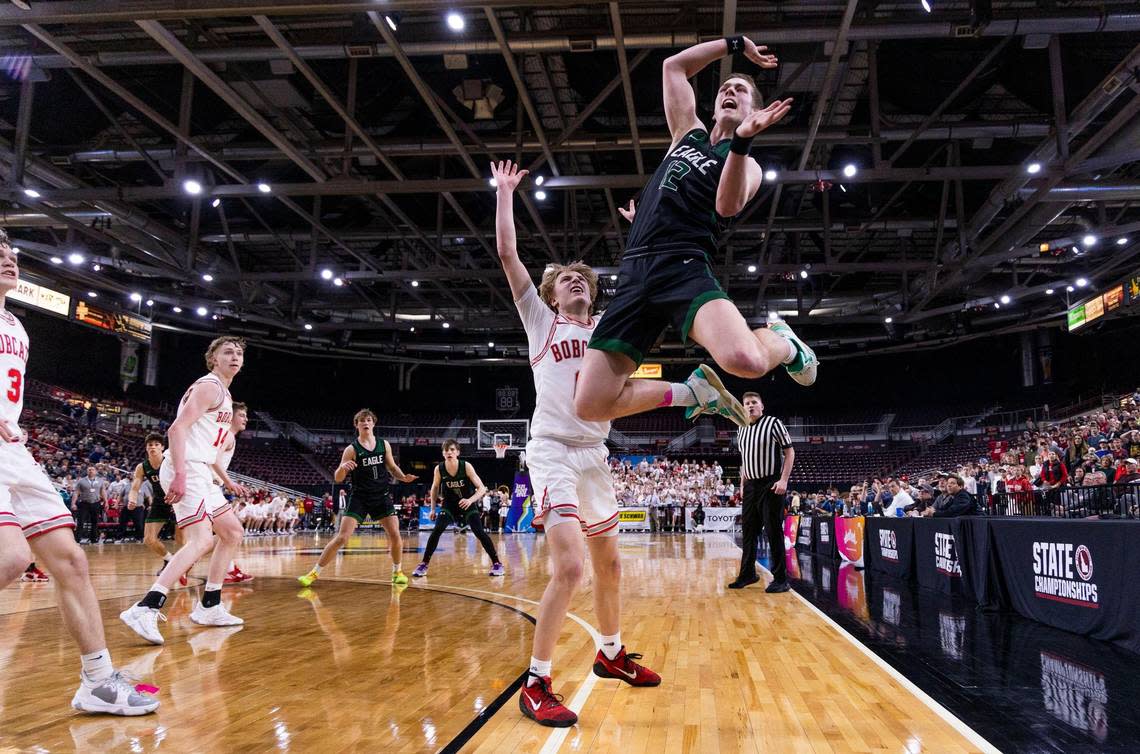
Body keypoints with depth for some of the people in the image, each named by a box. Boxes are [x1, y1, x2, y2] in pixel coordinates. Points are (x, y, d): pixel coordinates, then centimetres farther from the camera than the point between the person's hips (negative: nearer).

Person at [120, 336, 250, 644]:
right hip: (186, 470, -10)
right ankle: (145, 609, -28)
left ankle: (209, 607, 19)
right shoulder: (209, 386, -8)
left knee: (233, 532, 15)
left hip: (200, 473, 10)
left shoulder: (223, 393, 22)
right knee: (202, 540, -22)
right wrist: (180, 474, -28)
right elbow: (177, 428, -19)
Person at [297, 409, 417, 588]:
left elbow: (392, 467, 15)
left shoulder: (384, 445, 3)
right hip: (359, 498, -3)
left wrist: (404, 477, -5)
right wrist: (342, 468, -29)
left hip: (382, 497, 3)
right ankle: (314, 572, 2)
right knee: (341, 537, -10)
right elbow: (338, 479, -7)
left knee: (395, 535, -4)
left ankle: (397, 571, 19)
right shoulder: (352, 449, -7)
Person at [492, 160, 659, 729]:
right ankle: (535, 685, -6)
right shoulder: (540, 320, 6)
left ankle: (611, 653, 35)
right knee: (569, 565, -18)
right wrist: (504, 191, 5)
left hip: (595, 454, 6)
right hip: (553, 450, -6)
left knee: (608, 563, 14)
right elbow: (507, 254, 0)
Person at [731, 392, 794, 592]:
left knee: (774, 532, -5)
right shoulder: (741, 430, 12)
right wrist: (743, 484, 15)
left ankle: (781, 579, 1)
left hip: (771, 485, -6)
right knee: (748, 531, 9)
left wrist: (784, 480, -15)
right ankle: (747, 574, 20)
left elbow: (789, 451, -7)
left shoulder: (773, 423, -6)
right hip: (751, 486, 6)